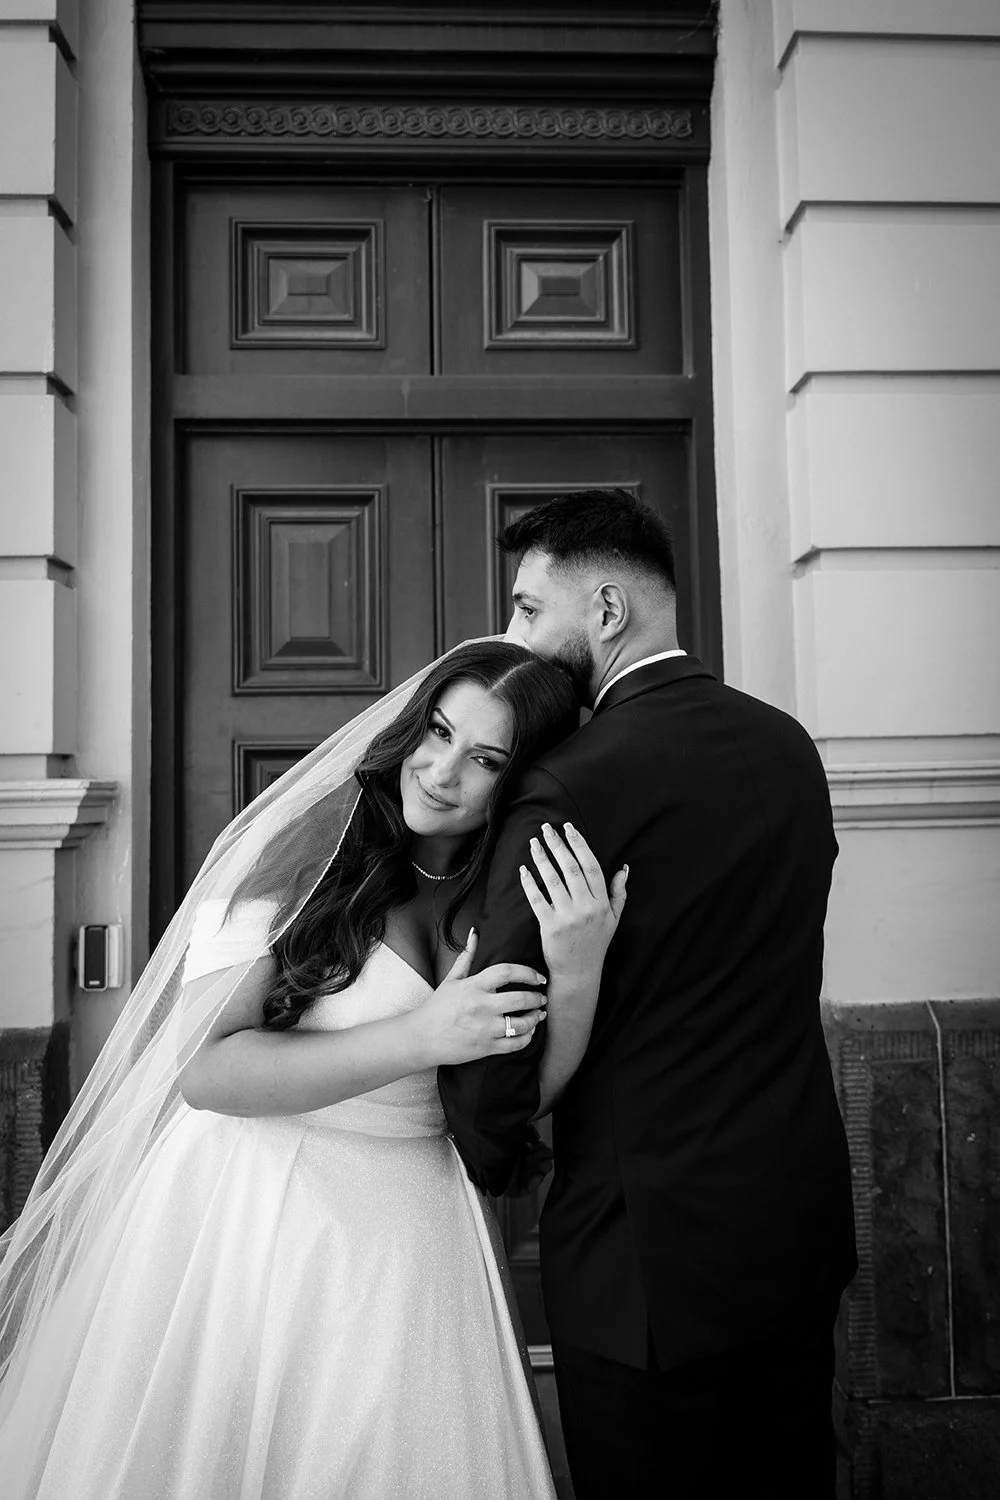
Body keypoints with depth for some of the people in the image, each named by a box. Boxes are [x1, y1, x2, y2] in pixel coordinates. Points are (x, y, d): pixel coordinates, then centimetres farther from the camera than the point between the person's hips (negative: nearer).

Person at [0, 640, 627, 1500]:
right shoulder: (304, 848, -12)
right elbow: (203, 1068, -17)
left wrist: (582, 968, -23)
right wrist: (420, 1037, -24)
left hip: (409, 1236, 3)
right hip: (249, 1219, -3)